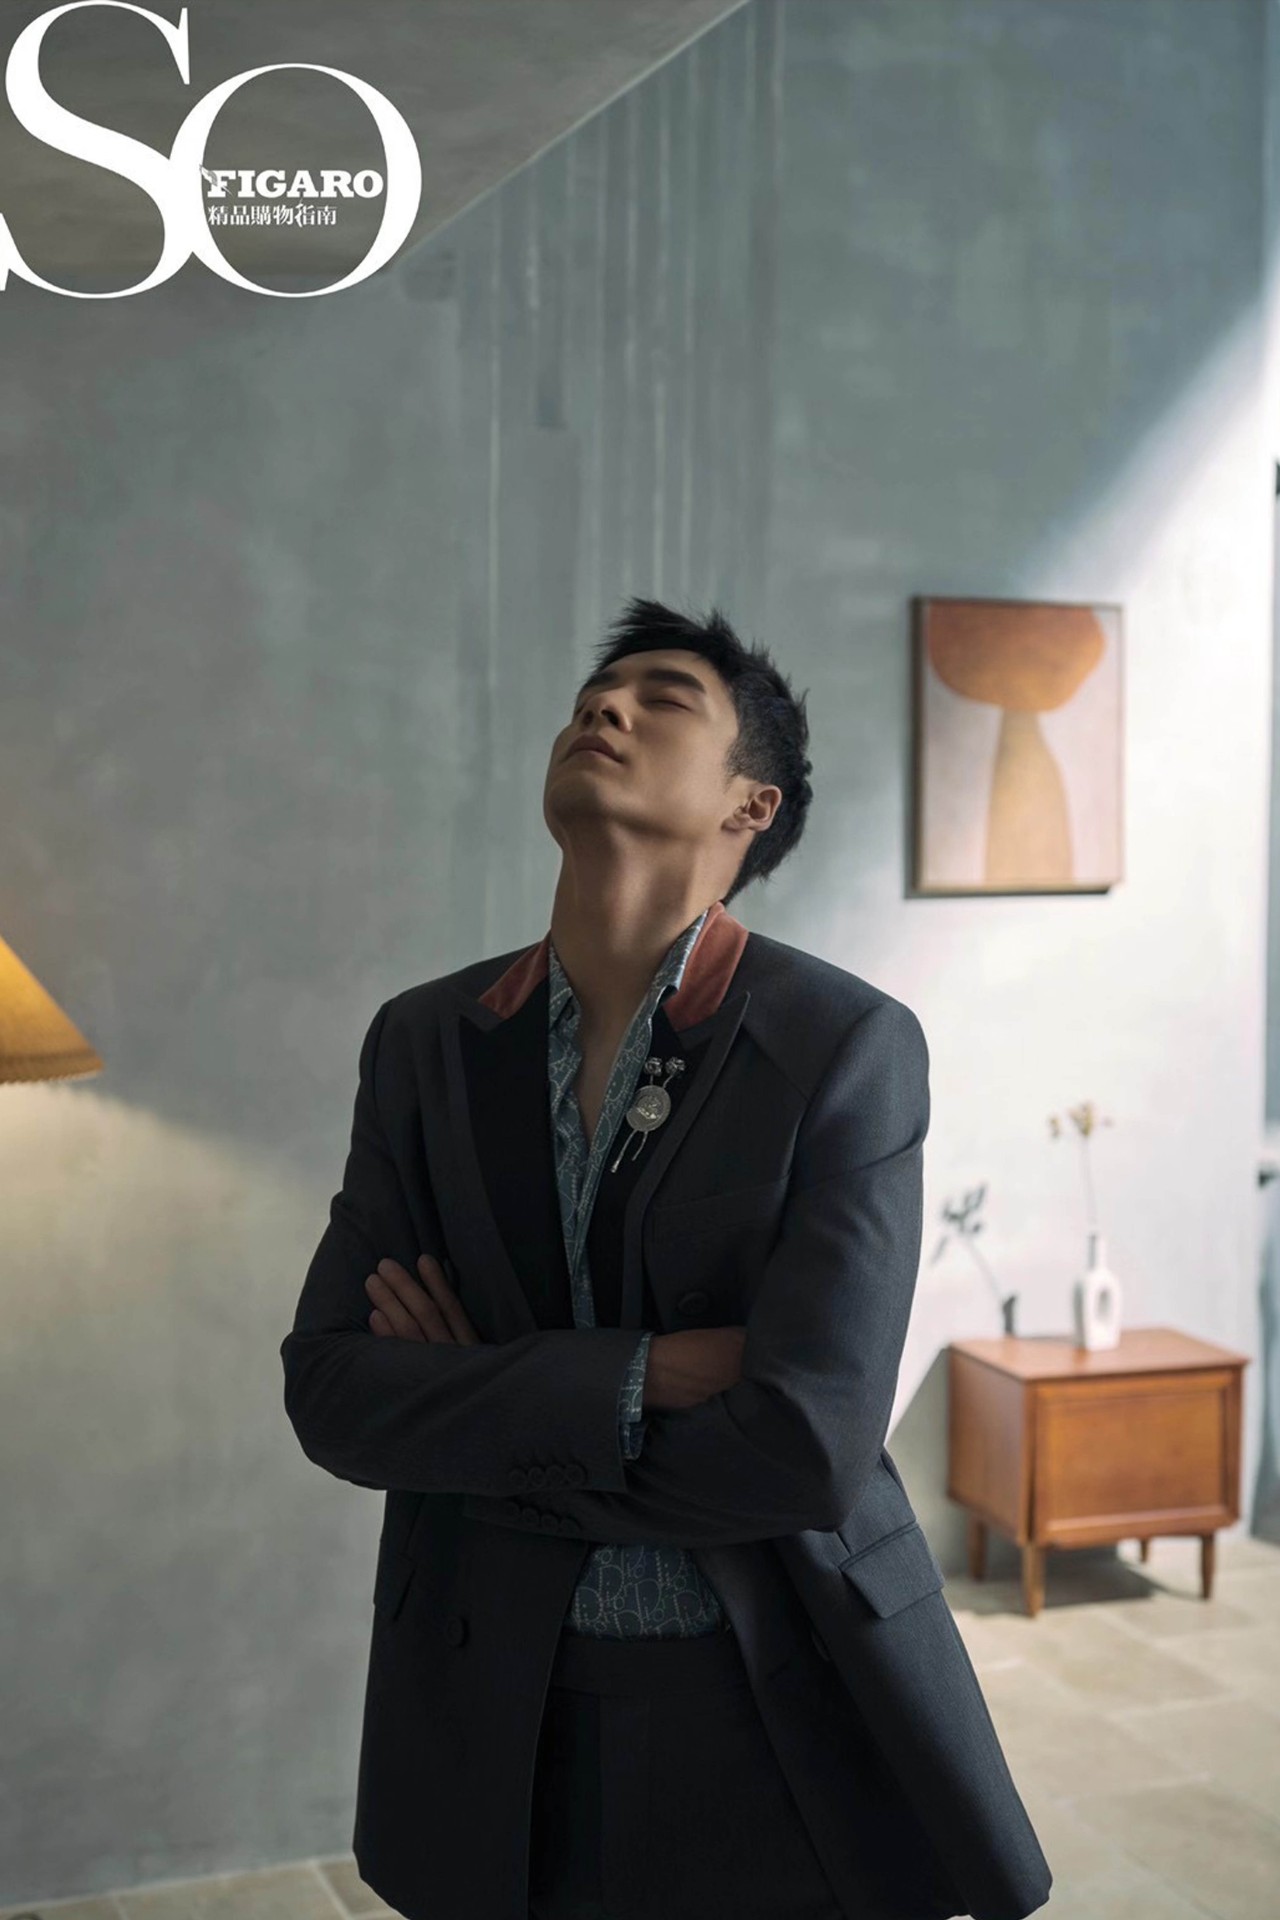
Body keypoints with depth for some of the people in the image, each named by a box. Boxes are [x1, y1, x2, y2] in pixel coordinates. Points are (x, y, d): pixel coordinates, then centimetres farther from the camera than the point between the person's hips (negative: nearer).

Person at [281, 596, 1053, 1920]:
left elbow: (805, 1448, -21)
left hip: (794, 1713, -3)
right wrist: (636, 1378, -21)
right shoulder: (425, 1041, -2)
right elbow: (329, 1391, -8)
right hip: (504, 1724, 3)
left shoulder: (851, 1046, -14)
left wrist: (476, 1431, -12)